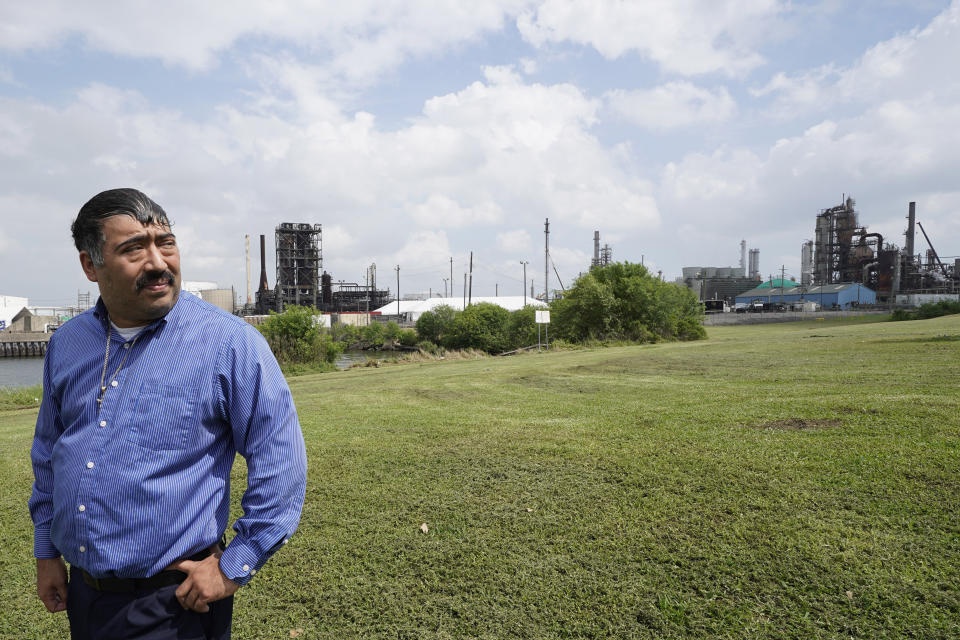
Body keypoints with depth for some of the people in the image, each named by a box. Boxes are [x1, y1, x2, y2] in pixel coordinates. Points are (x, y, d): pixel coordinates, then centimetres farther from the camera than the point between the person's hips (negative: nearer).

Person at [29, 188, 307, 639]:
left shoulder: (230, 343, -17)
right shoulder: (66, 344, 2)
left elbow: (280, 459, -16)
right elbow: (48, 452, 15)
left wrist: (235, 566, -14)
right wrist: (46, 552, 16)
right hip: (81, 593, 6)